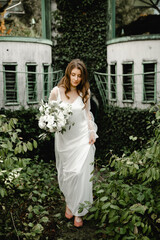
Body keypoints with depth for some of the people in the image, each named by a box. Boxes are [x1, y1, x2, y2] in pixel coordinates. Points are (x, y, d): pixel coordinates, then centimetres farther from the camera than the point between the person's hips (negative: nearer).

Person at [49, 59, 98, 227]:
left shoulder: (85, 92, -4)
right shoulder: (57, 91, -9)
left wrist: (92, 132, 2)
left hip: (82, 137, 0)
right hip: (64, 138, 1)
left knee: (80, 173, -2)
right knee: (66, 173, 12)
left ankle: (78, 211, 14)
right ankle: (69, 202, 35)